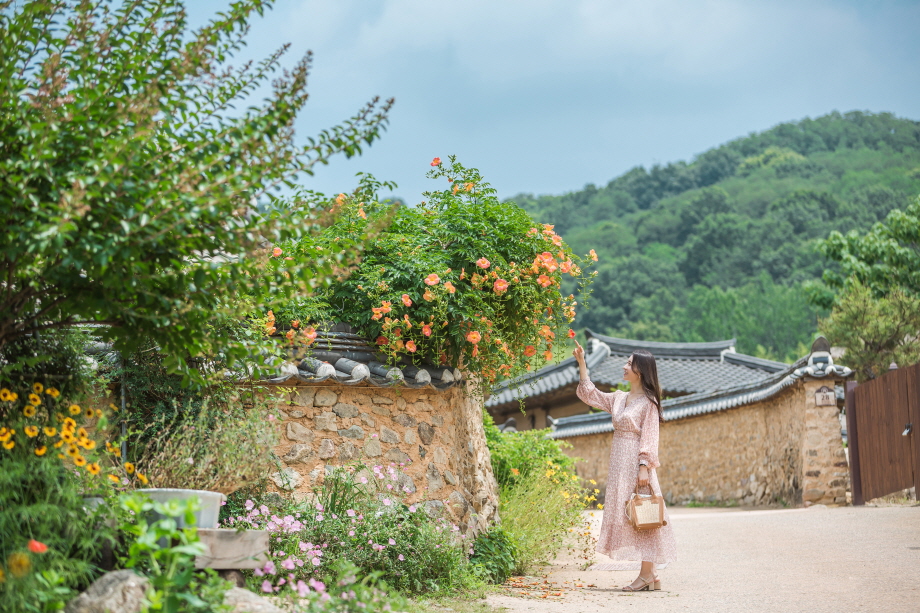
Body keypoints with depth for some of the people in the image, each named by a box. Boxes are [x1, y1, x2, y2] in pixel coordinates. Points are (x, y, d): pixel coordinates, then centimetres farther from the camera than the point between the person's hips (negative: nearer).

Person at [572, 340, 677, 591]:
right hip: (619, 464, 8)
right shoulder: (619, 398, 14)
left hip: (636, 464, -8)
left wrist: (644, 468, -20)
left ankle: (647, 575, -5)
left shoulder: (648, 402, -7)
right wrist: (581, 363, 19)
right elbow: (589, 394, 22)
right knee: (624, 515, 6)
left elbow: (649, 438, -12)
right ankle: (649, 575, 9)